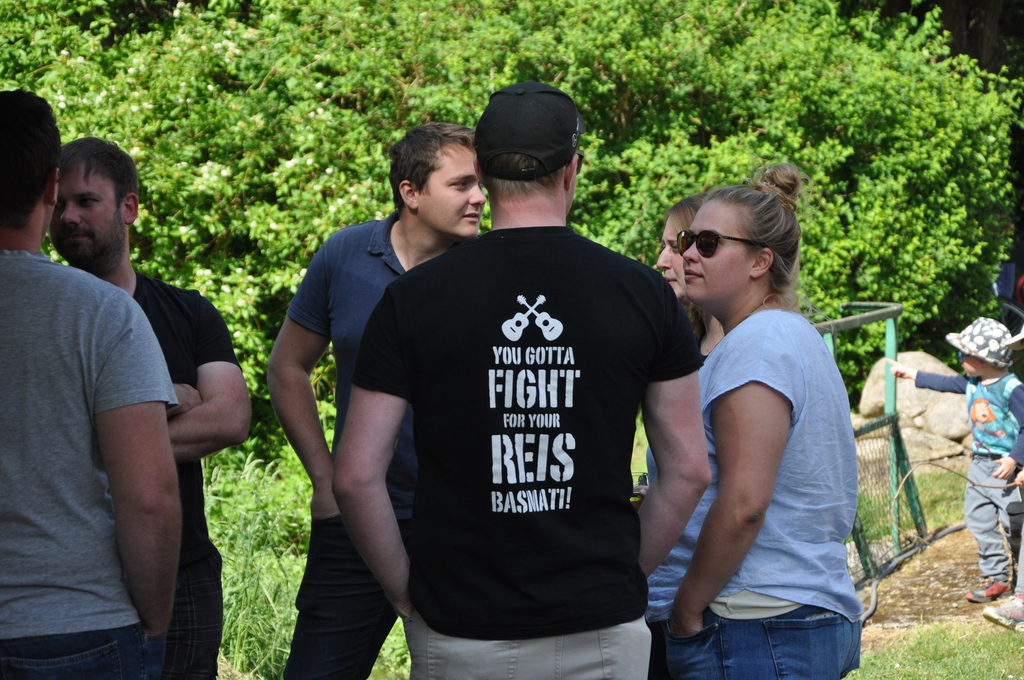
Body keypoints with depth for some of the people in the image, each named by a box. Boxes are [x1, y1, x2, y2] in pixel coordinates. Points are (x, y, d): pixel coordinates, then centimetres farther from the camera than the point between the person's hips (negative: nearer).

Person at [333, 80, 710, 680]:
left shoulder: (413, 299, -4)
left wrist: (406, 594, 6)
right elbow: (689, 472, 2)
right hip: (601, 630, 1)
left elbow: (357, 478, -6)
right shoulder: (643, 294, -1)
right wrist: (626, 574, 12)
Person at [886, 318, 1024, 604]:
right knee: (980, 521, 10)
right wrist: (912, 374, 29)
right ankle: (995, 577, 19)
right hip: (980, 464, 8)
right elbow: (946, 383, 23)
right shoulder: (972, 383, 6)